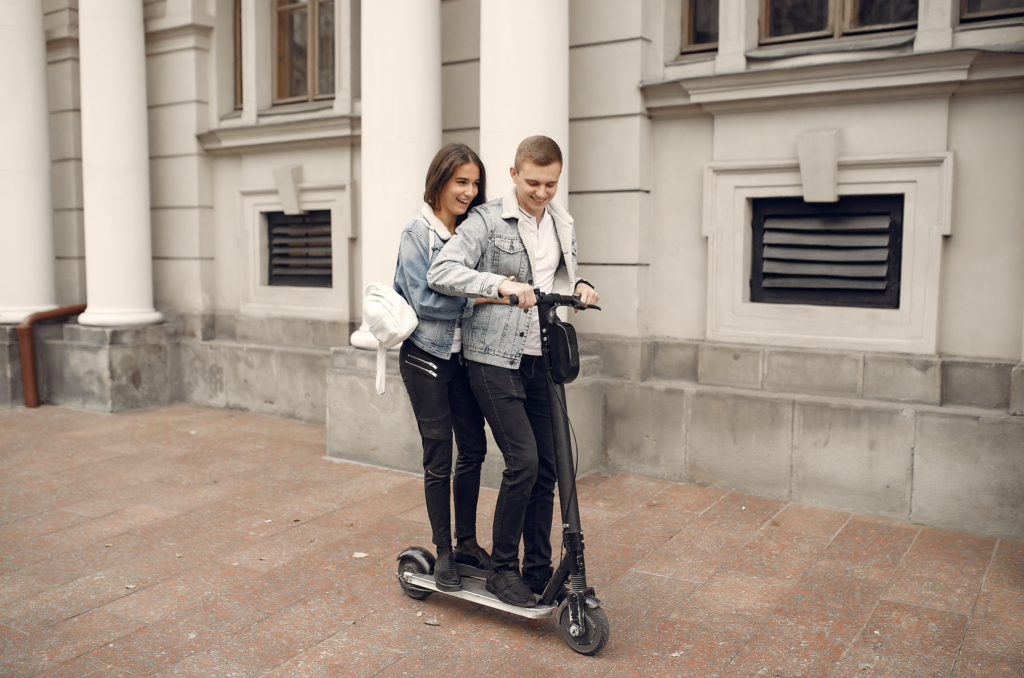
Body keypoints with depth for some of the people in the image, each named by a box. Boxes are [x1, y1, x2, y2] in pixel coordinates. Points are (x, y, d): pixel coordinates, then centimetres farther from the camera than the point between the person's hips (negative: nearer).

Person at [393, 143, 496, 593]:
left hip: (464, 356, 6)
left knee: (473, 448, 10)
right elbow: (426, 301, -19)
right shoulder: (417, 233, -11)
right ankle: (443, 552, 17)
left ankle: (467, 541, 26)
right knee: (439, 458, 2)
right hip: (426, 357, -5)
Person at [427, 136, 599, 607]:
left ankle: (539, 569, 21)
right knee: (523, 462, -12)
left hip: (541, 359, 6)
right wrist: (500, 283, -30)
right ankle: (502, 568, 7)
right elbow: (441, 273, -17)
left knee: (547, 466, 6)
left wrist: (579, 287, 2)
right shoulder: (487, 221, -7)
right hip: (494, 359, -6)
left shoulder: (562, 224, 13)